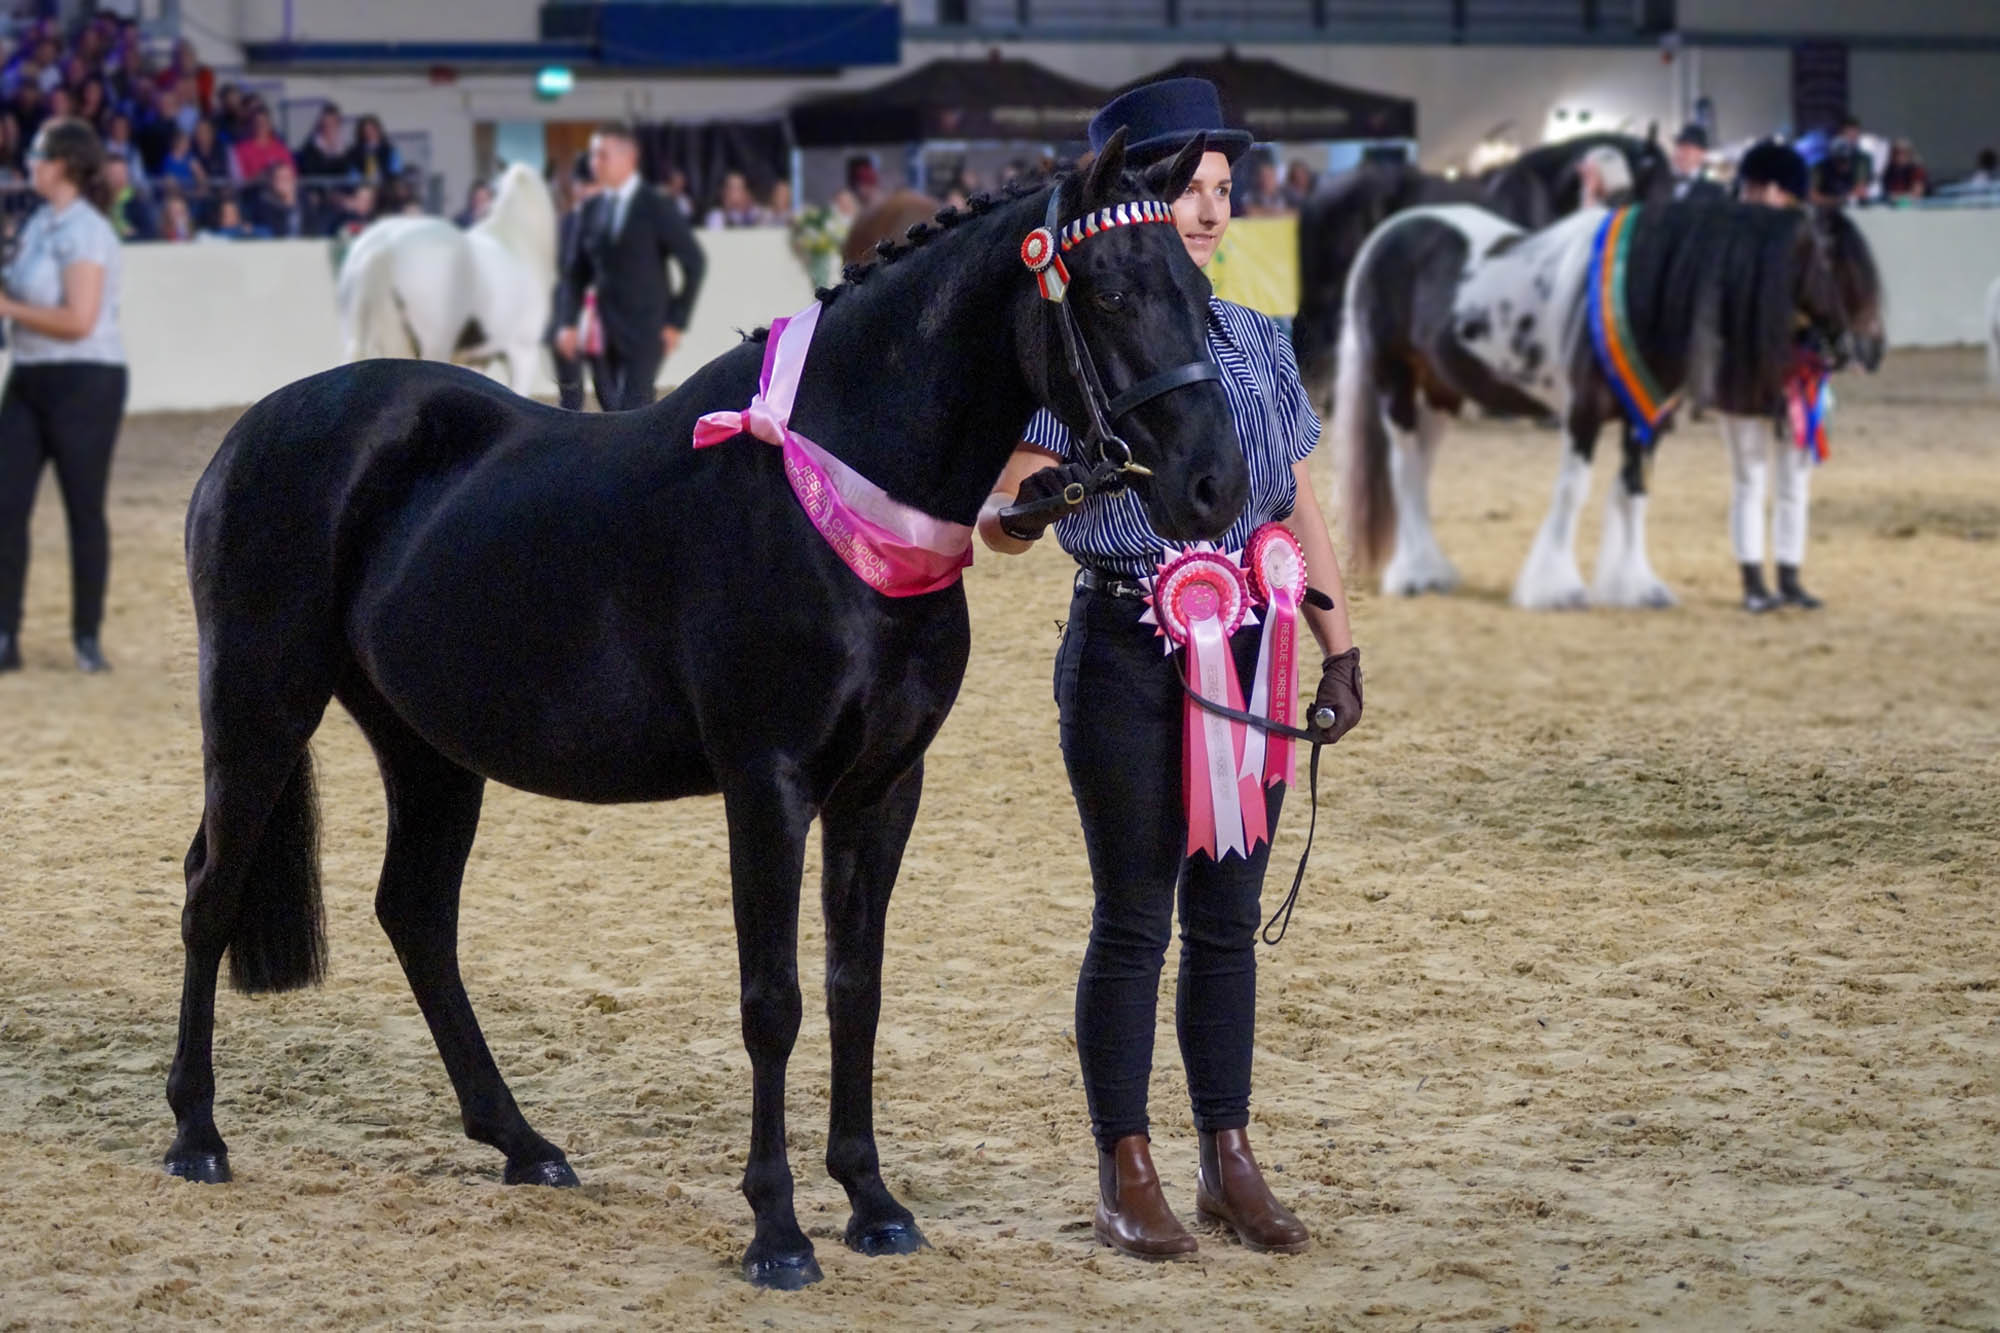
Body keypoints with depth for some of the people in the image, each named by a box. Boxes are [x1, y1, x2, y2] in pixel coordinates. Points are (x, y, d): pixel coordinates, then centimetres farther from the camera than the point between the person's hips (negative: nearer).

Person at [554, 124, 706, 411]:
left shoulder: (657, 209, -5)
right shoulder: (591, 209, 10)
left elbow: (694, 263, -3)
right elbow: (577, 272, 13)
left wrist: (676, 322, -6)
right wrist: (569, 323, 0)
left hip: (644, 333, -5)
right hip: (602, 333, 5)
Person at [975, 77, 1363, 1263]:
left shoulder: (1259, 343, 9)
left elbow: (1303, 511, 15)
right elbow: (998, 522, -10)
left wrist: (1342, 649, 10)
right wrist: (1028, 506, -33)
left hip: (1249, 651, 5)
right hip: (1128, 653, -4)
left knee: (1229, 918, 9)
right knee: (1135, 919, 0)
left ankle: (1230, 1162, 18)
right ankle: (1127, 1177, 9)